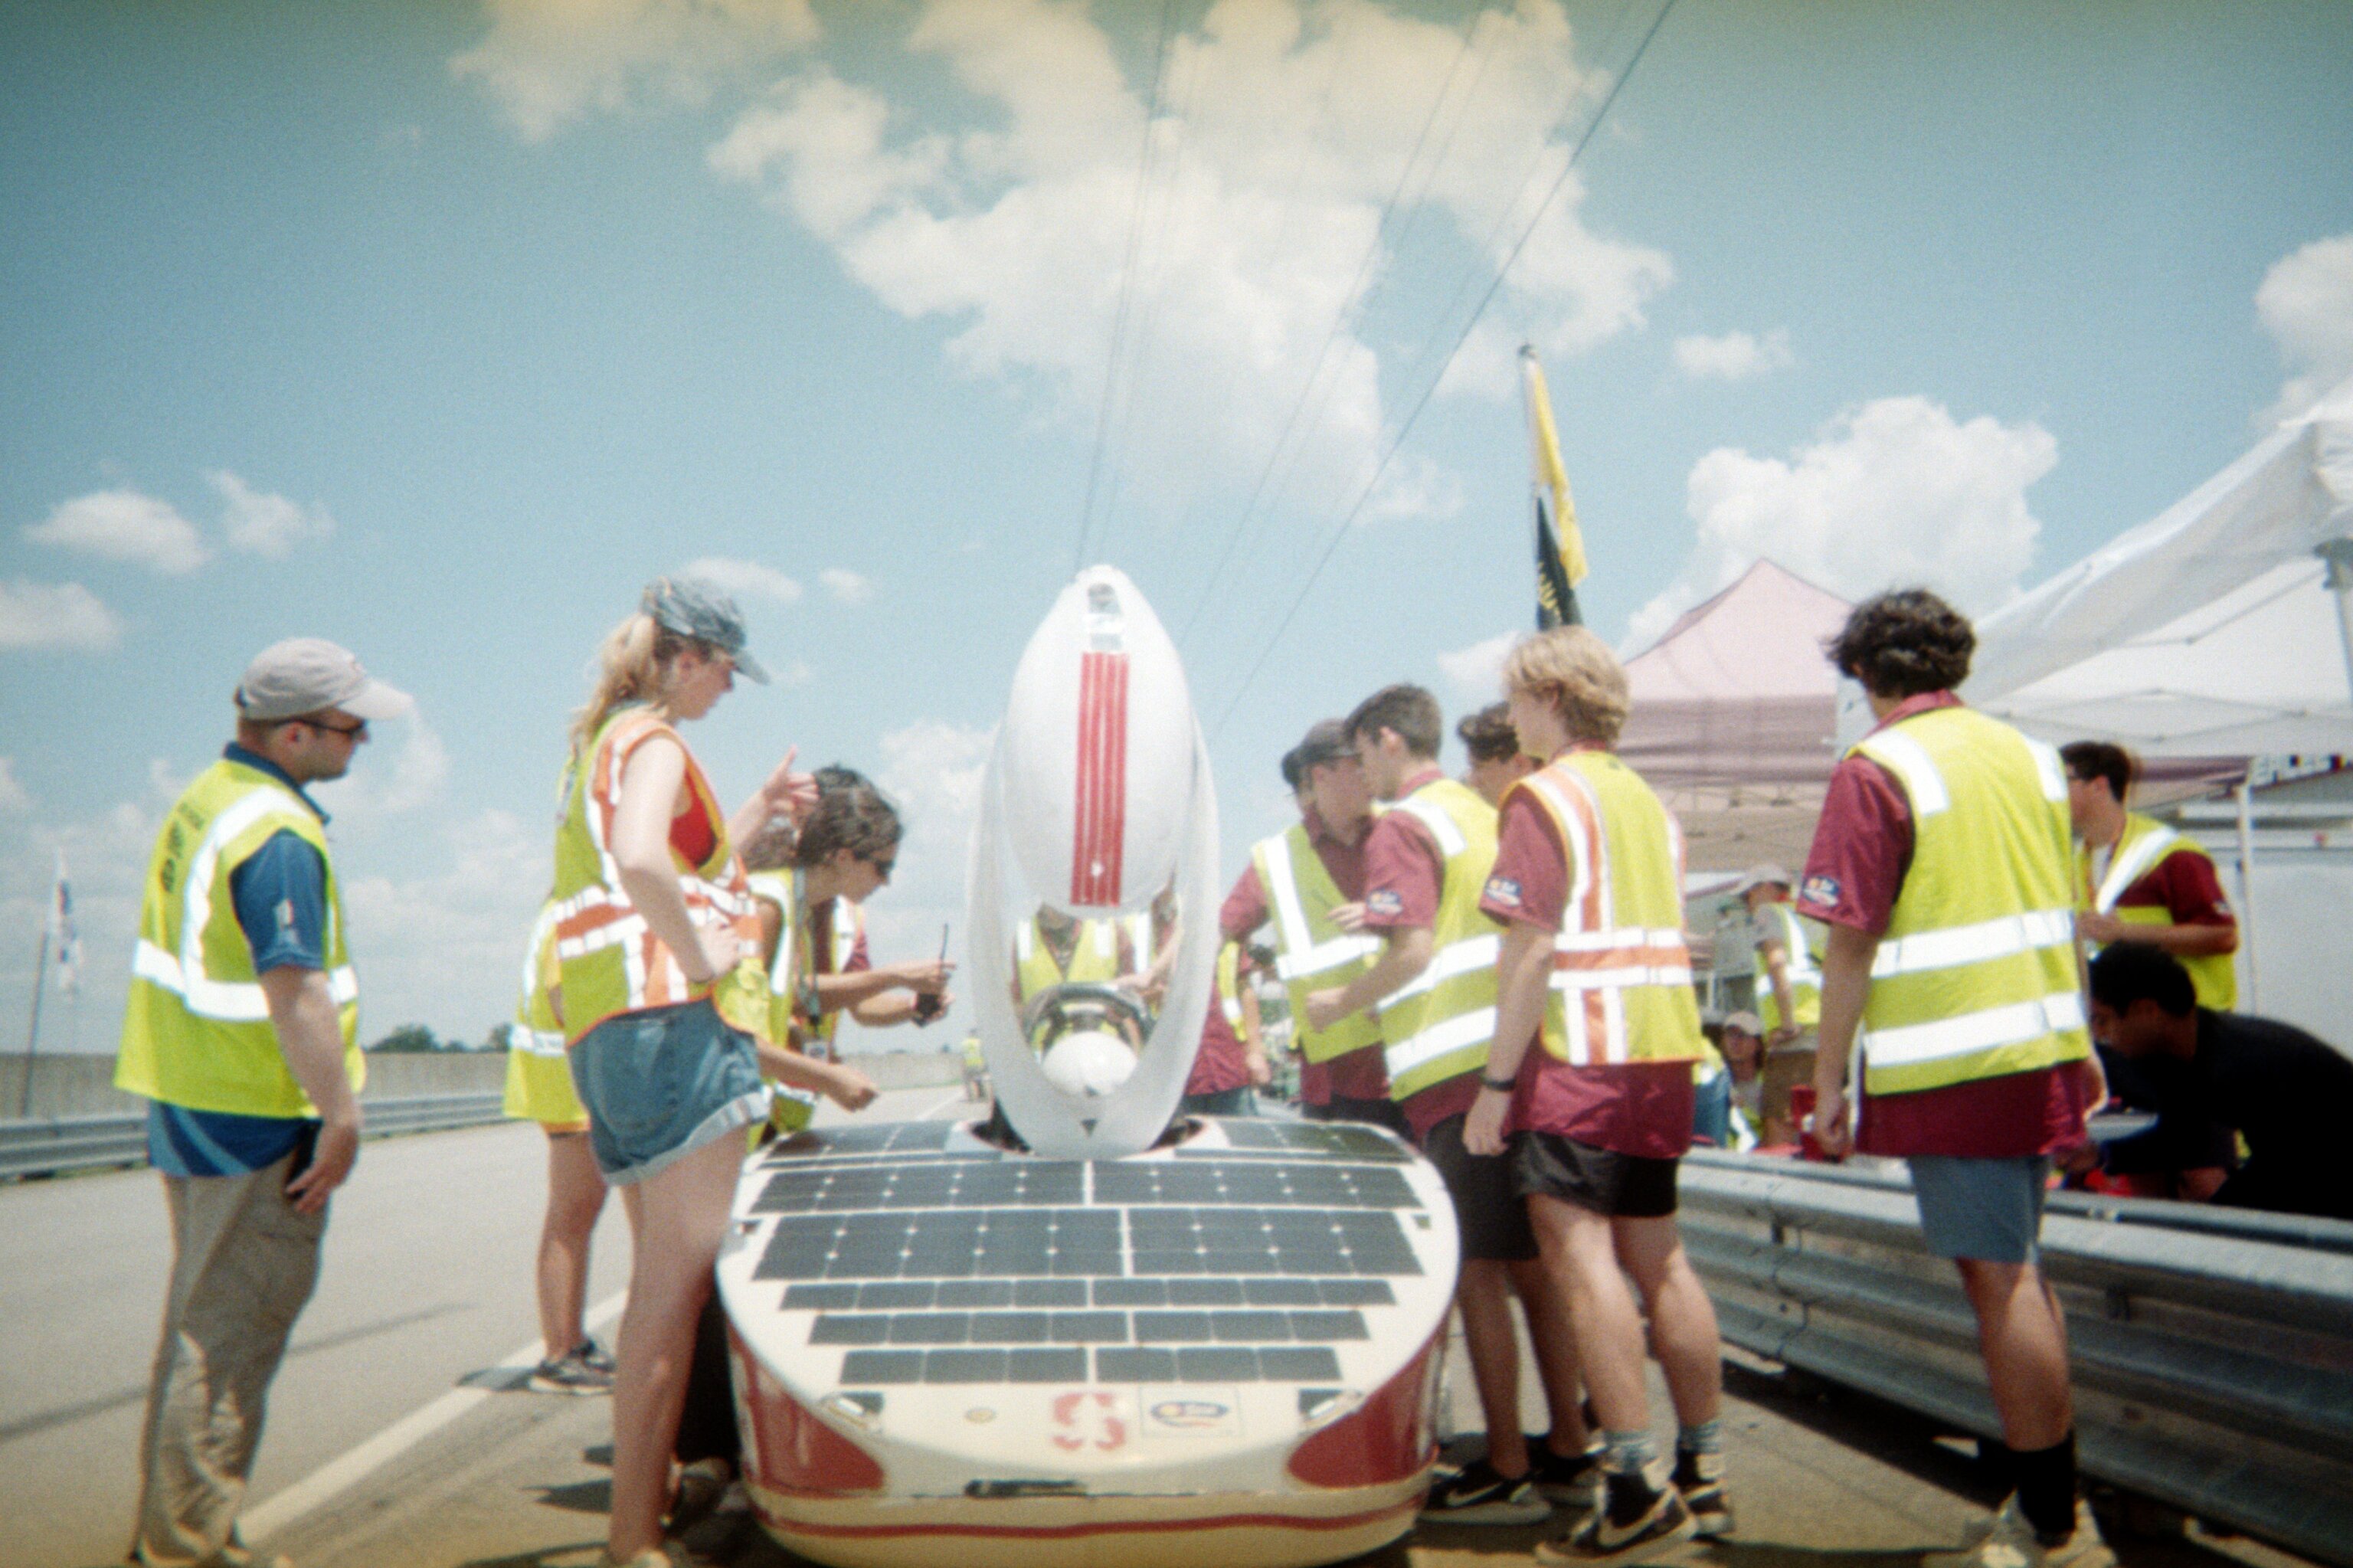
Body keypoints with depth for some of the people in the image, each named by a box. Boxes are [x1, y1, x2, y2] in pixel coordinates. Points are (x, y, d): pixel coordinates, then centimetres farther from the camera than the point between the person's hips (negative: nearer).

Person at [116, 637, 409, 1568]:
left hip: (185, 1107, 10)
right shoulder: (279, 835, -21)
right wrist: (341, 1117, -20)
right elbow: (294, 992, -26)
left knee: (200, 1319, 20)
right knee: (233, 1334, -1)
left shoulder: (204, 798, 10)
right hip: (256, 1119, -10)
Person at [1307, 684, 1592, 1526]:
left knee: (1479, 1274, -2)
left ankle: (1506, 1472, 4)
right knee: (1532, 1266, 13)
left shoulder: (1402, 826, -7)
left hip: (1454, 1072, -8)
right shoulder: (1487, 815, 19)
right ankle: (1568, 1449, 21)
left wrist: (1340, 1001, -2)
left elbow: (1414, 950, -17)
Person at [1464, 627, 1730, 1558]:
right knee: (1658, 1257, 13)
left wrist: (1497, 1080, -15)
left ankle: (1637, 1485, -9)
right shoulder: (1646, 799, 17)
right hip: (1664, 1055, 9)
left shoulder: (1546, 795, -8)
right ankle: (1702, 1476, 21)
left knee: (1579, 1253, -7)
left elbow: (1532, 950, -16)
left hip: (1581, 1054, -9)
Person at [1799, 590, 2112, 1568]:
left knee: (1998, 1282, -1)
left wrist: (1829, 1078, -8)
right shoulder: (2026, 755, 11)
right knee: (2018, 1273, 17)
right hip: (2040, 1048, 8)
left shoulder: (1876, 770, -12)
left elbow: (1851, 941, -15)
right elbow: (2064, 918, 17)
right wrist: (2079, 1039, 25)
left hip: (1949, 1065, -8)